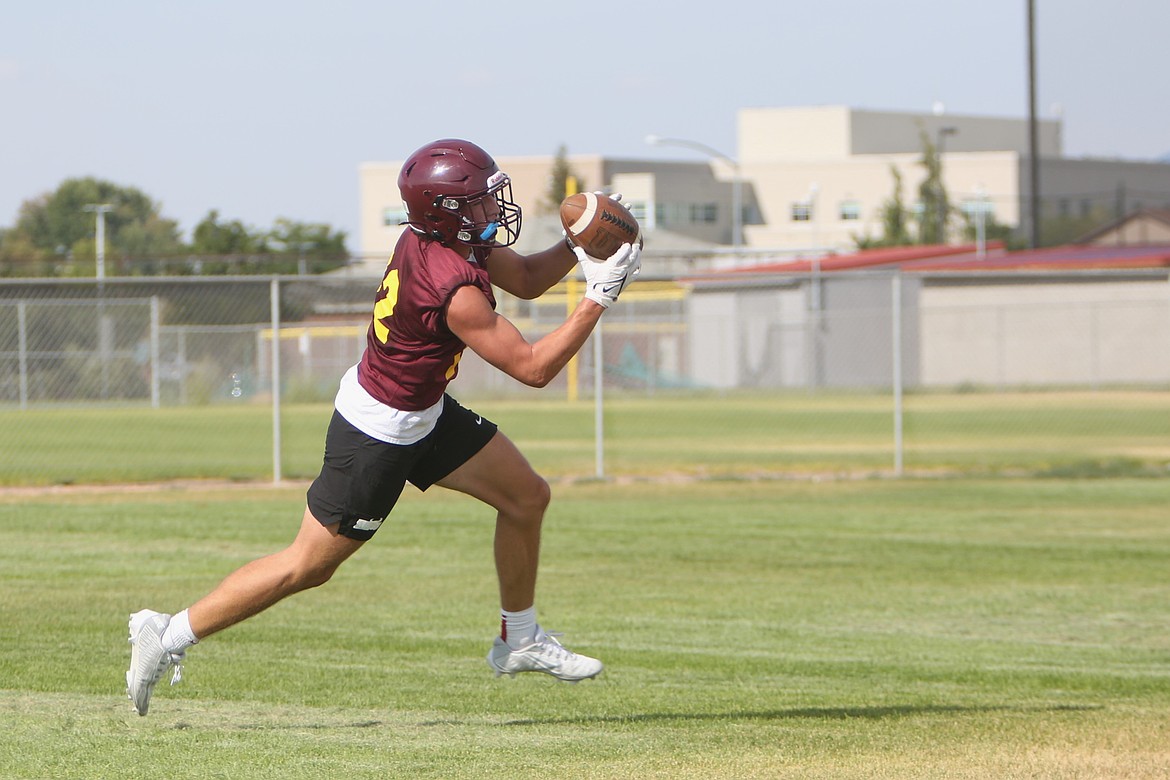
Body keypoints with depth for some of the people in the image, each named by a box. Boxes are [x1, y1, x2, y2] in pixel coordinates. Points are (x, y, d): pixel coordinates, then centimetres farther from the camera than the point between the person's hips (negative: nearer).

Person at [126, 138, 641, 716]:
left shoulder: (439, 235, -5)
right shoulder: (454, 290, -32)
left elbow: (526, 278, 12)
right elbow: (533, 368, -26)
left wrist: (578, 245, -6)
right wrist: (598, 297, -23)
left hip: (425, 414, 10)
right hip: (380, 434, -10)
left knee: (527, 497, 12)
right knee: (309, 566, 0)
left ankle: (519, 640, 28)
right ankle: (170, 635, 9)